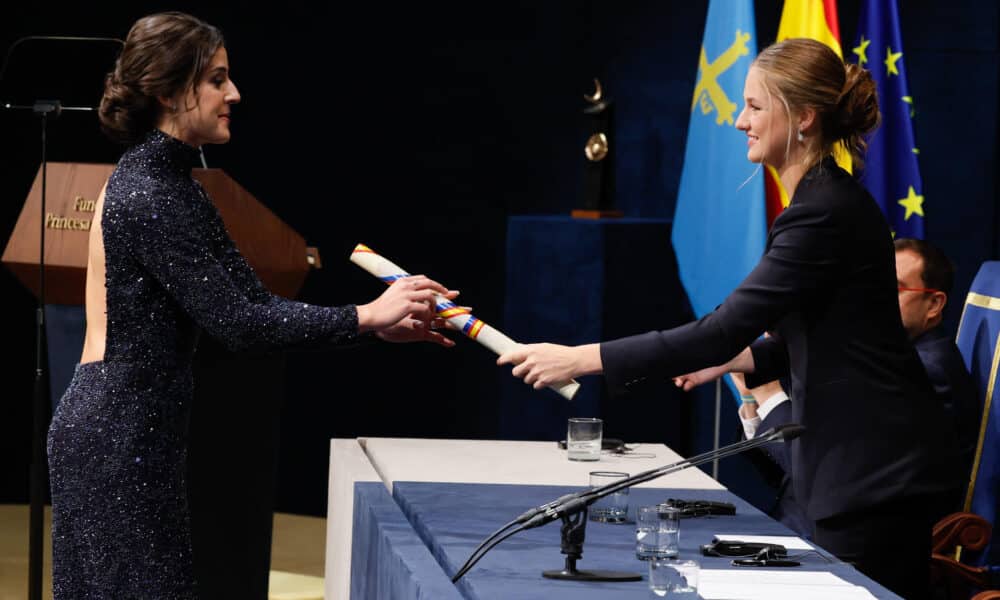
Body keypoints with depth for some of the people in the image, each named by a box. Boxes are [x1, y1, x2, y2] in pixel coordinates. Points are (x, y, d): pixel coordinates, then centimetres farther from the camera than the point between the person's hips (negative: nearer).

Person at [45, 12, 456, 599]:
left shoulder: (172, 185, 14)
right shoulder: (146, 197, -18)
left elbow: (256, 302, 11)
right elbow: (234, 321, -21)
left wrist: (384, 324, 2)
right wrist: (367, 317, -18)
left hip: (134, 435, 10)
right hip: (118, 438, -10)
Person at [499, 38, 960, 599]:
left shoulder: (826, 213, -19)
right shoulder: (828, 198, 12)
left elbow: (724, 328, -22)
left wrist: (580, 358, -20)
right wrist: (728, 358, 15)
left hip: (874, 473, -10)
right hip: (858, 466, 10)